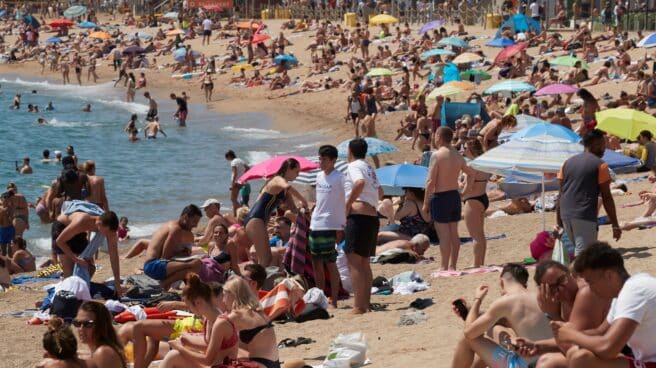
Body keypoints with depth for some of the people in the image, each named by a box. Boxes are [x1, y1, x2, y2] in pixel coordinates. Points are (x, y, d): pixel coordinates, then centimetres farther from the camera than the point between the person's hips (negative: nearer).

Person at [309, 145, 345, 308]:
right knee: (316, 263, 10)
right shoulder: (319, 176, 13)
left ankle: (334, 301, -2)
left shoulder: (339, 178, -8)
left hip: (330, 225, -7)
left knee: (330, 264, -6)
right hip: (316, 224, 7)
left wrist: (342, 227, -14)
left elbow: (345, 203, -9)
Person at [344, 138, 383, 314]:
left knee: (354, 262, -11)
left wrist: (348, 204, -18)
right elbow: (380, 192, 35)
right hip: (373, 217, 9)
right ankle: (365, 304, 17)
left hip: (358, 216, -9)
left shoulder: (354, 166, -4)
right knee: (364, 263, 16)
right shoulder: (370, 168, 21)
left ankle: (358, 307, -17)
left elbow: (360, 183, -26)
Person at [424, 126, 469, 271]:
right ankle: (452, 265, 16)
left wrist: (426, 202, -12)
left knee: (444, 234, -4)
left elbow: (431, 181, -16)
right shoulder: (458, 156, 6)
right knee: (454, 233, 11)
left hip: (440, 196, -7)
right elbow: (470, 173, 16)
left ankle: (444, 267, -1)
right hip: (455, 195, 7)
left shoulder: (437, 155, -15)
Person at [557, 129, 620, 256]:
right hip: (585, 216, -7)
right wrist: (615, 225, -3)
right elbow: (606, 197, -5)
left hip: (566, 214, 7)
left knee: (578, 249, 21)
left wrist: (558, 218, 18)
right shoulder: (599, 165, -3)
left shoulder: (568, 162, 15)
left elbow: (561, 193, 14)